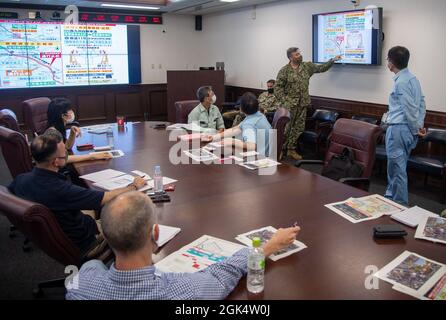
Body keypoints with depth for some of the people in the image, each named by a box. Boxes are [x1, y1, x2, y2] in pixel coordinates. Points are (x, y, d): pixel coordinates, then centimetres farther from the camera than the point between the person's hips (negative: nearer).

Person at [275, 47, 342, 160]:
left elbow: (321, 68, 13)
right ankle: (280, 149, 12)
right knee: (286, 128, -1)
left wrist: (333, 60, 1)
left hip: (302, 104, 5)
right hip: (289, 105, -5)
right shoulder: (284, 71, -7)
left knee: (298, 128, 8)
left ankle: (291, 149, 19)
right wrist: (284, 101, -15)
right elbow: (277, 87, -8)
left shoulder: (307, 66, 7)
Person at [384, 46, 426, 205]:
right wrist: (420, 124, 11)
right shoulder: (413, 78, 11)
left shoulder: (401, 82, -17)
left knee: (397, 168, 0)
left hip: (398, 129, -10)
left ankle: (400, 204, 8)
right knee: (398, 166, 20)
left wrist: (416, 129, -9)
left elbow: (410, 108, -19)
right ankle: (391, 197, 33)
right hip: (408, 129, 10)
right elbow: (421, 103, 13)